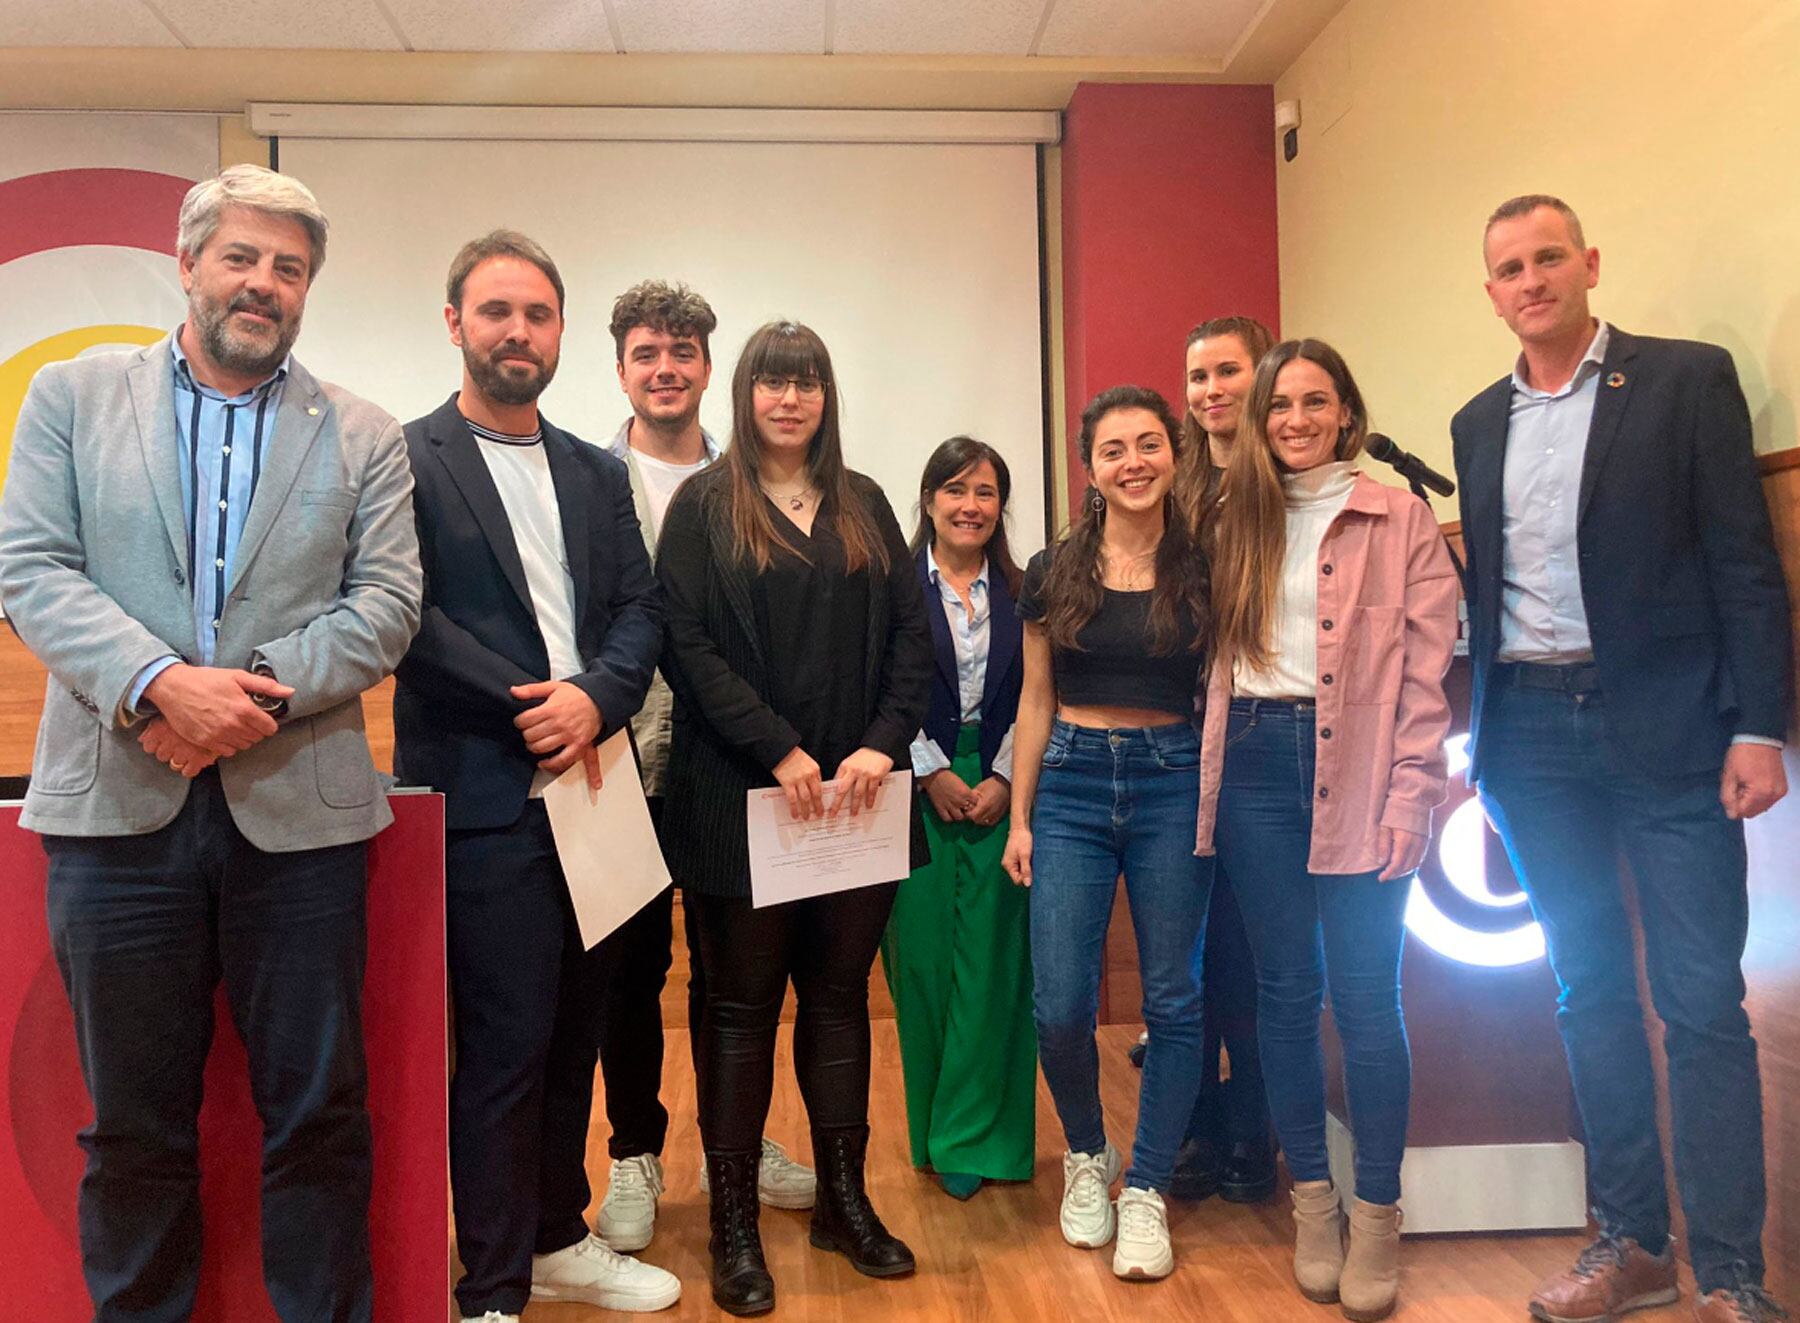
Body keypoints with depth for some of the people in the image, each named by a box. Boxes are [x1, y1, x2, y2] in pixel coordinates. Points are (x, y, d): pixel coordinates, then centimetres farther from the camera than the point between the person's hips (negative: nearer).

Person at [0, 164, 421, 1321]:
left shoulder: (363, 436, 8)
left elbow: (388, 603, -1)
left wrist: (256, 690, -15)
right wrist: (159, 684, -16)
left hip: (299, 804, 0)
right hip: (118, 801, 1)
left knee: (319, 1112, 8)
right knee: (134, 1119, 13)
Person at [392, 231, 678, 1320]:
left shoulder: (598, 475, 15)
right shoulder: (407, 461, -3)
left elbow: (642, 609, 7)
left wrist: (595, 699, -11)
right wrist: (533, 706, -13)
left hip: (588, 787, 6)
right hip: (486, 797, -6)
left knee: (573, 1034, 16)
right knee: (504, 1046, 1)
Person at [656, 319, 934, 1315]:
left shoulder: (865, 506, 13)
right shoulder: (704, 505, 2)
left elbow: (911, 636, 7)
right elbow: (687, 643, -8)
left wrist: (882, 744, -8)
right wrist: (780, 752, -16)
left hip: (855, 793, 4)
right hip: (741, 795, -3)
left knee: (840, 993, 12)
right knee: (741, 1003, 5)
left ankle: (843, 1199, 26)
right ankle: (734, 1224, 16)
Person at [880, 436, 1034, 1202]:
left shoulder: (1019, 592, 9)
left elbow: (1033, 698, 5)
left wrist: (1003, 779, -6)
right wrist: (931, 772, -8)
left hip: (1000, 789, 2)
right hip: (916, 789, -1)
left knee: (991, 957, 1)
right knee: (920, 954, 2)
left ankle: (971, 1137, 12)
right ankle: (932, 1129, 18)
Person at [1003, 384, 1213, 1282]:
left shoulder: (1202, 570, 2)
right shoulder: (1053, 573, 4)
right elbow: (1035, 702, 7)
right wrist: (1019, 818, 5)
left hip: (1173, 783, 0)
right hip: (1071, 783, 1)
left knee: (1173, 998, 4)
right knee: (1060, 1004, -2)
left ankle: (1145, 1191, 21)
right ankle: (1087, 1154, 27)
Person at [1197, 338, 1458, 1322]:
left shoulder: (1399, 518, 2)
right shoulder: (1236, 522, 13)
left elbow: (1428, 667, -3)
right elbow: (1215, 654, 10)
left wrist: (1410, 797, -10)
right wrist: (1209, 775, 1)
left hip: (1357, 770, -3)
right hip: (1255, 767, 3)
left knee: (1366, 997, 0)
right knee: (1284, 989, 9)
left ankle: (1377, 1214, 16)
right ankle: (1312, 1201, 23)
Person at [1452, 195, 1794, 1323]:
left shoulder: (1688, 379, 0)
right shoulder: (1479, 424, 12)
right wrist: (1477, 742, 11)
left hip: (1666, 726, -4)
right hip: (1534, 737, 4)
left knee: (1703, 1002, -1)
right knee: (1592, 995, 10)